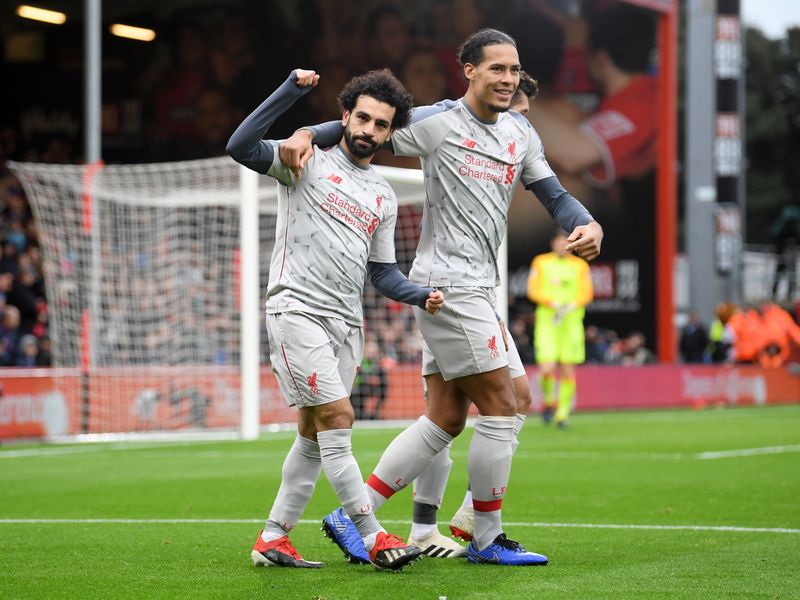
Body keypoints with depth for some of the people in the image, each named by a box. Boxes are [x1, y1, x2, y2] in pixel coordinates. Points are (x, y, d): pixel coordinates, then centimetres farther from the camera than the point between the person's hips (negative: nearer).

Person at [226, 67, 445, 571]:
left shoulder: (384, 198, 17)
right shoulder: (308, 160, 0)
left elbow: (382, 272, 19)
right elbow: (240, 147, -15)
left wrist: (422, 296, 0)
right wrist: (291, 91, -20)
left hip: (347, 323, 7)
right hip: (298, 311, -7)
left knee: (314, 435, 8)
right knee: (337, 418, -14)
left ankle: (273, 539, 16)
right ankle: (374, 538, -13)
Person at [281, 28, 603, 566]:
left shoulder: (521, 133, 14)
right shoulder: (438, 123, -7)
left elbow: (553, 194, 17)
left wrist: (587, 224, -3)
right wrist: (307, 134, -22)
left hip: (476, 287, 8)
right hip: (448, 283, -8)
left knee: (445, 420, 8)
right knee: (501, 409, -7)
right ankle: (487, 540, 4)